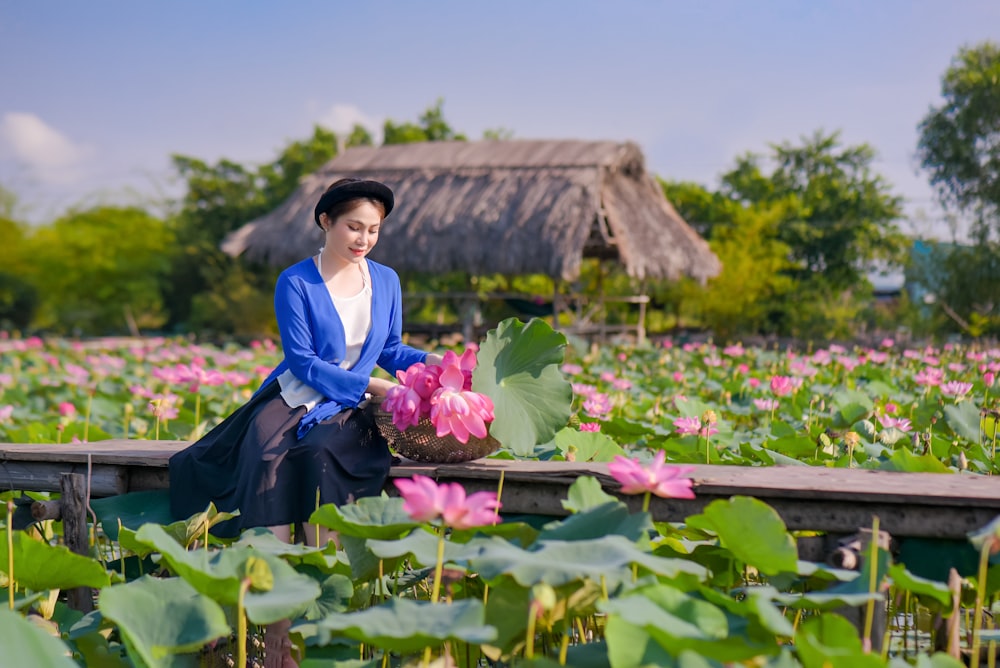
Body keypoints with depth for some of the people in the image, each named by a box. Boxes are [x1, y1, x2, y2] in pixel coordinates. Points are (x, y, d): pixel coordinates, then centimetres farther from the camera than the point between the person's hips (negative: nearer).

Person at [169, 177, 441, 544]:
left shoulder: (386, 281, 10)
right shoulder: (295, 282, -4)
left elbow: (390, 350, 19)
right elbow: (303, 362, -10)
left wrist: (428, 361, -2)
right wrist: (369, 384, -18)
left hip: (347, 407, 2)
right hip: (293, 399, -1)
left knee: (321, 450, -32)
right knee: (265, 456, -32)